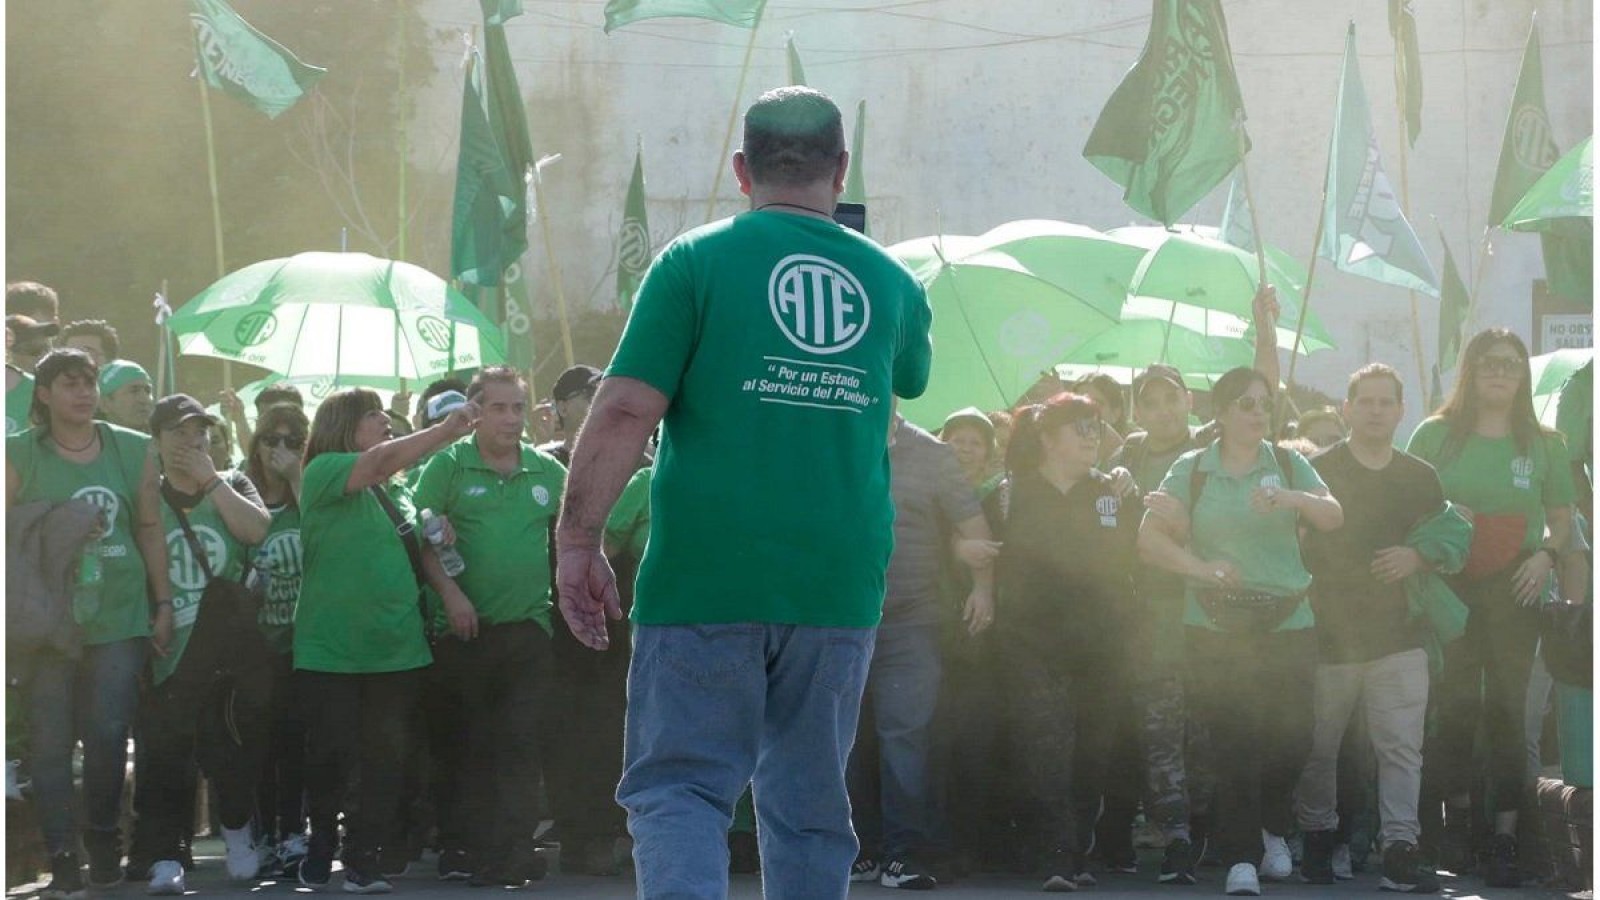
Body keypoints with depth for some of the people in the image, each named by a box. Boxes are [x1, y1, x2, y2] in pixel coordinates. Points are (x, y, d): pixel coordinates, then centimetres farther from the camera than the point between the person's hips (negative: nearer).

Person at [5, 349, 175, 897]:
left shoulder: (133, 450, 8)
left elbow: (150, 529, 12)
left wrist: (163, 604, 10)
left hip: (119, 616, 2)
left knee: (108, 734, -4)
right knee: (51, 741, -2)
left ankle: (102, 834, 18)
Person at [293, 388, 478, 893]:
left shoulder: (393, 490, 15)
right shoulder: (325, 471, -6)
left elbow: (419, 545, 18)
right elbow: (383, 461, -22)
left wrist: (451, 594, 2)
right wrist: (448, 431, -23)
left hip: (395, 647, 5)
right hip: (330, 648, -5)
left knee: (385, 757, 0)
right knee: (331, 755, -1)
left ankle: (364, 861, 6)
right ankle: (321, 847, 19)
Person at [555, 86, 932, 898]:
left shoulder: (695, 262, -2)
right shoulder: (891, 282, 10)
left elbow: (624, 412, -9)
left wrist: (578, 540, -3)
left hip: (708, 576, -3)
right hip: (840, 584, 3)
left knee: (678, 786, -1)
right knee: (810, 806, 13)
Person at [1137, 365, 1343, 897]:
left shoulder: (1288, 465, 10)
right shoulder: (1191, 470, 5)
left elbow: (1334, 518, -2)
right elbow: (1149, 539, 0)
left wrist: (1293, 498, -21)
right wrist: (1201, 567, -15)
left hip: (1287, 623, 2)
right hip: (1215, 629, -2)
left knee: (1292, 738, 1)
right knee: (1233, 744, -7)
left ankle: (1271, 831, 28)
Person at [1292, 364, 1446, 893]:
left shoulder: (1420, 477, 10)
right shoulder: (1317, 471, 1)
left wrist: (1417, 559, -5)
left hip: (1397, 637, 2)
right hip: (1327, 633, -1)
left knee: (1402, 748, -9)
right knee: (1319, 748, 6)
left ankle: (1400, 851, -11)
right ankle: (1317, 841, 21)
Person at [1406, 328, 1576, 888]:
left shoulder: (1544, 444, 6)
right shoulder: (1436, 435, 4)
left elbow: (1562, 518, 12)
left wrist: (1547, 554, -7)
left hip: (1514, 590, 0)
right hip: (1449, 586, 0)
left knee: (1506, 707, -2)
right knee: (1455, 705, 1)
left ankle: (1505, 837, 0)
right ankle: (1457, 817, 21)